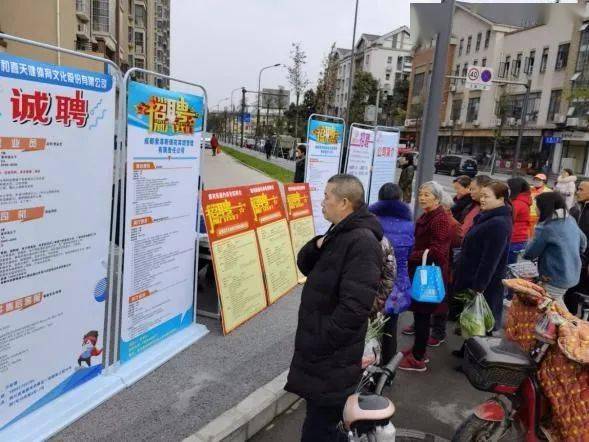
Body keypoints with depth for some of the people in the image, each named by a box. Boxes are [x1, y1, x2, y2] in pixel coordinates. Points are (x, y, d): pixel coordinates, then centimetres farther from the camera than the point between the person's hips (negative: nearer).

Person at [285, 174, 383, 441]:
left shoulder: (362, 242, -22)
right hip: (321, 353, 9)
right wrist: (318, 246, -6)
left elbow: (354, 307, -29)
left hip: (332, 359, -9)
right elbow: (306, 266, 14)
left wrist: (318, 344, -22)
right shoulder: (339, 234, 11)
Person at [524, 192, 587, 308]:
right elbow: (583, 243, 18)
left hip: (556, 278, -8)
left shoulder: (546, 227, -21)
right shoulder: (570, 220, 4)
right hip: (572, 275, 8)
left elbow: (530, 253, -12)